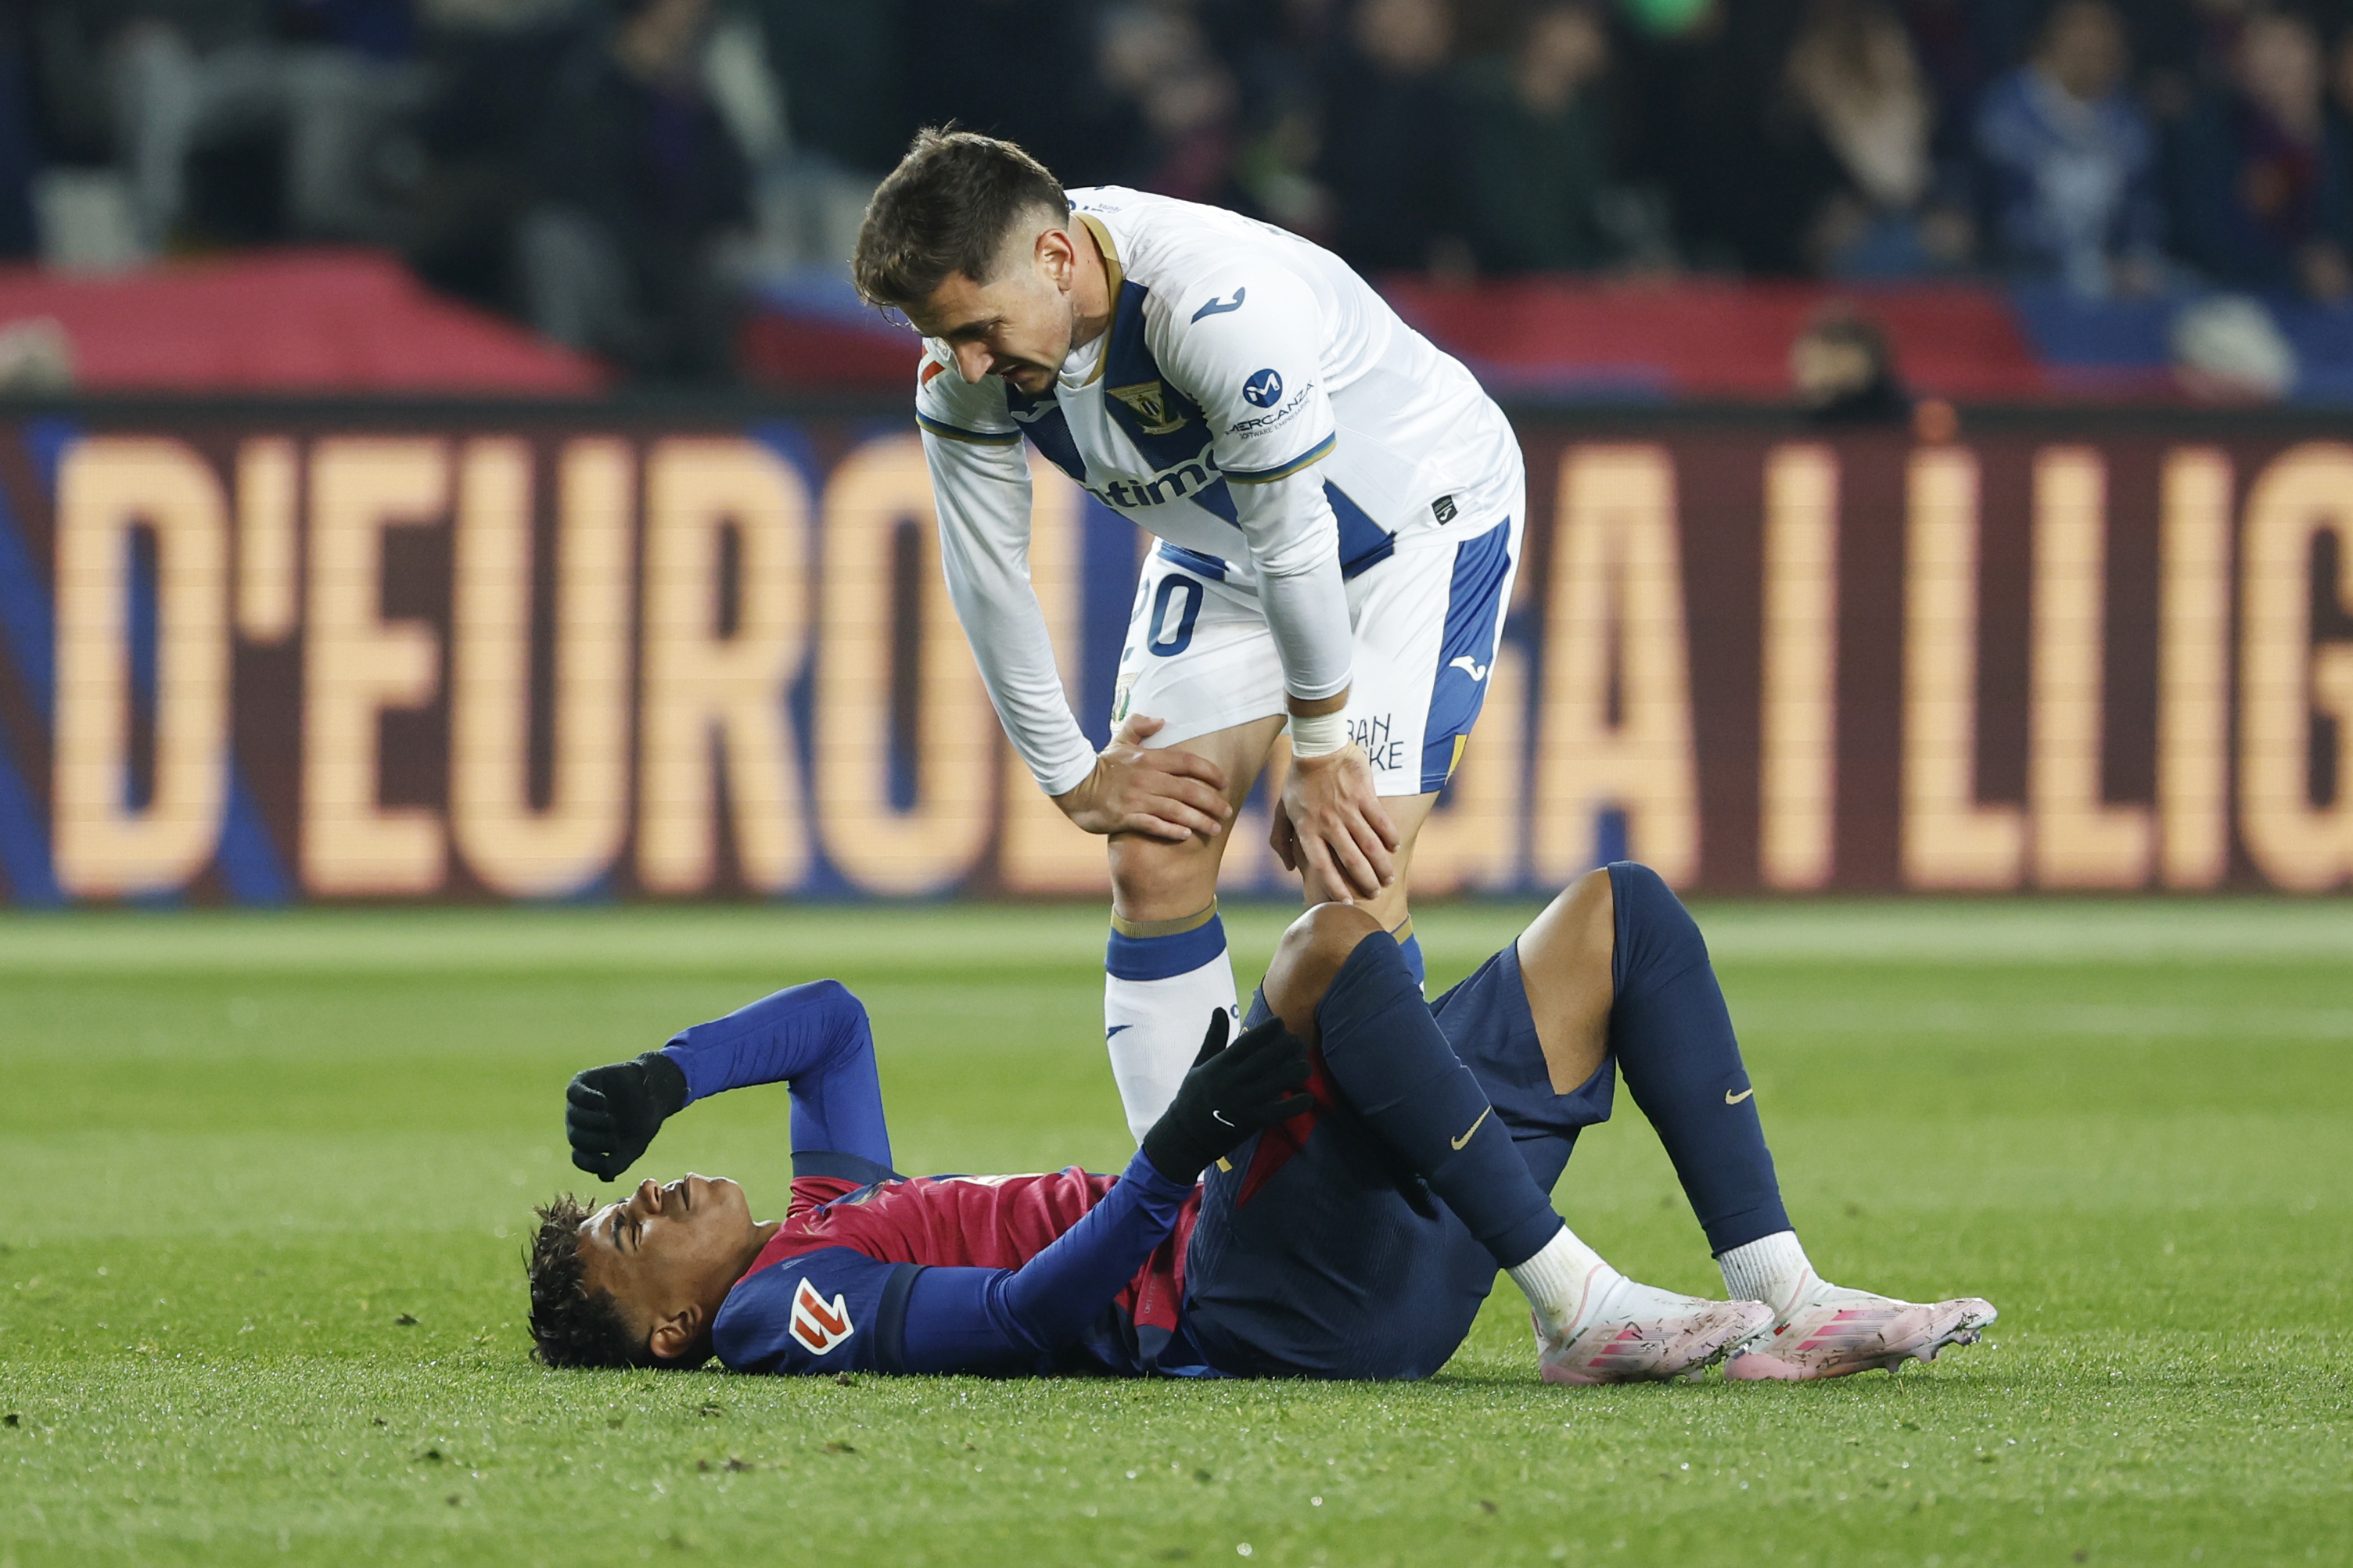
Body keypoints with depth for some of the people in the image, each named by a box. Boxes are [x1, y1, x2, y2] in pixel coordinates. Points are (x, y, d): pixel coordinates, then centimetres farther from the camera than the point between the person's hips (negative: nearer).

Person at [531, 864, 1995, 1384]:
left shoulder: (829, 1217, 26)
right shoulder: (776, 1314, -2)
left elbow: (831, 1019, 35)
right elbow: (1028, 1312, -15)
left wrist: (662, 1078, 19)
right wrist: (1177, 1157, -26)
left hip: (1382, 1264, 10)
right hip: (1259, 1315, -10)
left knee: (1624, 912, 6)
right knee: (1331, 943, -31)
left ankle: (1788, 1304, -7)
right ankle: (1583, 1308, -27)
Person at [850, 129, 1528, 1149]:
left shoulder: (1220, 307, -41)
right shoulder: (964, 374, -20)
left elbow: (1297, 542, -30)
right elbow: (987, 584, -7)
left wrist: (1319, 757, -18)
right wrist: (1072, 776, -1)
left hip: (1423, 517, -6)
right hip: (1221, 547, 6)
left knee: (1347, 878, -17)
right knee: (1152, 859, -5)